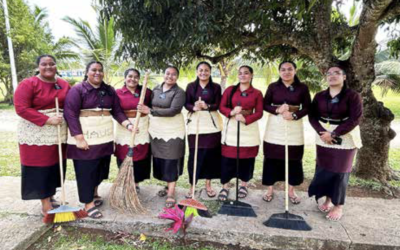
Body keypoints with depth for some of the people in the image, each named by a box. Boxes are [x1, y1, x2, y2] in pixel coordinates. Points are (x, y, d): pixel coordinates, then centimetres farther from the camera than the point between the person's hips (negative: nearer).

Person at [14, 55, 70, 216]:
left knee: (56, 165, 13)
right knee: (40, 167, 2)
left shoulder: (64, 85, 8)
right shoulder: (28, 84, -8)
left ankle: (50, 197, 31)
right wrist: (47, 119, -22)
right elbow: (21, 108, -15)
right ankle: (46, 206, 13)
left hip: (59, 133, 5)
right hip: (36, 134, -5)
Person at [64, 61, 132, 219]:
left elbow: (117, 111, 8)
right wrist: (79, 138, -20)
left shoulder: (109, 90, 9)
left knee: (101, 167, 15)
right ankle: (88, 203, 15)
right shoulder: (77, 90, -7)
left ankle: (94, 192, 38)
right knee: (86, 169, 2)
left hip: (105, 136, 5)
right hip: (85, 137, -5)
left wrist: (128, 124, -8)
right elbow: (71, 114, -13)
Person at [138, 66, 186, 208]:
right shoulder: (156, 89, 9)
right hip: (156, 129, 6)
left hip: (172, 130, -5)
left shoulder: (179, 92, -9)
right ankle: (168, 185, 29)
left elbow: (173, 111, -22)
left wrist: (150, 111, -26)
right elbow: (150, 107, 17)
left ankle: (171, 193, 7)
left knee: (171, 160, -1)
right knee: (159, 158, 11)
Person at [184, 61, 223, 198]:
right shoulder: (191, 86, 7)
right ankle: (192, 185, 13)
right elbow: (186, 103, 2)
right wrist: (194, 107, -21)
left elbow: (218, 105, -2)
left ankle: (208, 184, 19)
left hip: (211, 123, 0)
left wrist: (206, 106, -22)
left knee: (211, 153, 2)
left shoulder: (216, 87, 6)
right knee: (194, 154, -1)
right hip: (195, 122, 0)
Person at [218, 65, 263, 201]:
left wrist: (245, 119, -20)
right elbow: (221, 107, 1)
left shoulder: (257, 93, 4)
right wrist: (231, 112, -20)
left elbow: (259, 113, -3)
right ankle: (225, 187, 14)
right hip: (231, 128, 0)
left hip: (249, 129, 0)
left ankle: (244, 185, 27)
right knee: (227, 158, 1)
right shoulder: (230, 90, 6)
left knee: (246, 158, 7)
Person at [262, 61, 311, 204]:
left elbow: (307, 108, 1)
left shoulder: (302, 88, 2)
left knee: (293, 159, 6)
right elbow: (265, 105, 2)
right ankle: (270, 189, 19)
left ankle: (291, 190, 23)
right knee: (272, 158, 4)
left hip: (294, 127, 0)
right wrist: (277, 110, -17)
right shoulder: (273, 86, 3)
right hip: (275, 127, 0)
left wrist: (294, 115, -17)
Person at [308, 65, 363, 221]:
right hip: (323, 137, 4)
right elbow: (312, 116, 0)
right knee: (323, 169, 6)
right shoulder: (319, 96, 5)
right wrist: (322, 132, -16)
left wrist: (333, 133, -19)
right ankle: (328, 200, 24)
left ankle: (339, 207, 15)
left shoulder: (353, 96, -7)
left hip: (344, 138, -4)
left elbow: (355, 119, -14)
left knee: (339, 171, 1)